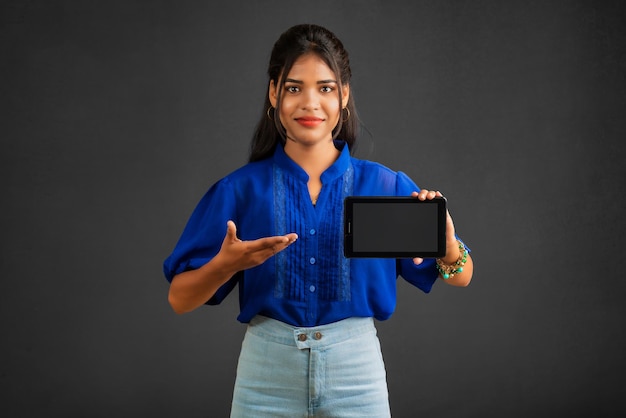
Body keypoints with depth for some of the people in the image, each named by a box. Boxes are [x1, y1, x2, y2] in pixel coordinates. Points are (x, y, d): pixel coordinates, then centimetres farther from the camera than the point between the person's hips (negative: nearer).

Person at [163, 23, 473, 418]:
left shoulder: (384, 185, -1)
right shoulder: (240, 189, -2)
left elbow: (461, 277, 1)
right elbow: (180, 299, -2)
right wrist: (227, 264, -22)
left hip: (356, 371, 1)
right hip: (266, 374, 0)